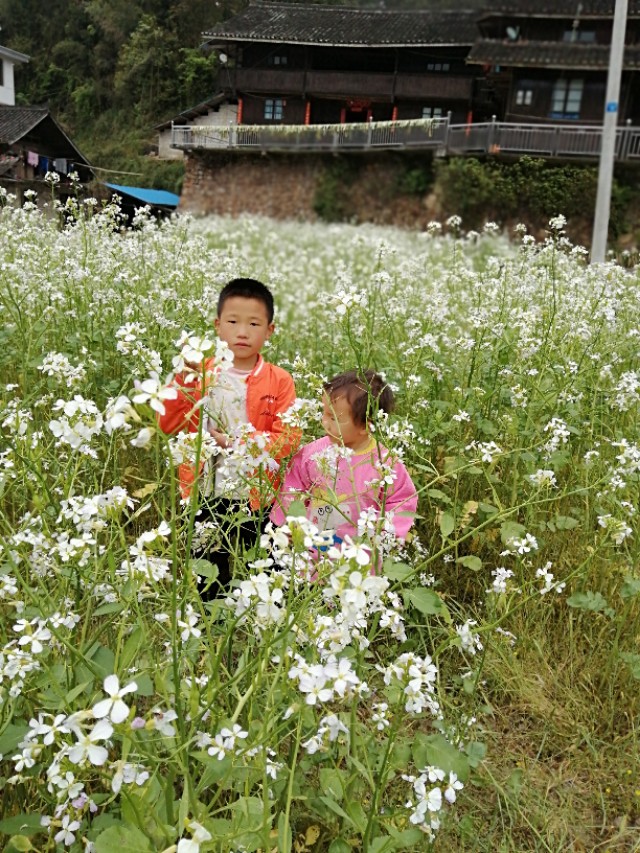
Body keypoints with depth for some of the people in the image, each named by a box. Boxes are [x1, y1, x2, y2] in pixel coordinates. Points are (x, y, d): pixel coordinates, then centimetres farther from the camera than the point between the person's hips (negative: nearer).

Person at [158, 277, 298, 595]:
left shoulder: (279, 381, -5)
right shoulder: (202, 374, 0)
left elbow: (288, 438, -10)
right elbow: (168, 424, -5)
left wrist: (241, 441, -20)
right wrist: (184, 377, -16)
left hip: (257, 498, -1)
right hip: (205, 495, 2)